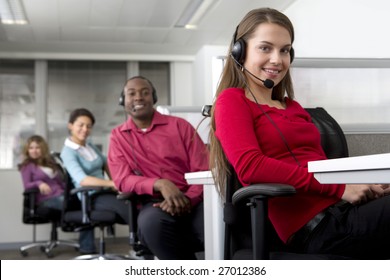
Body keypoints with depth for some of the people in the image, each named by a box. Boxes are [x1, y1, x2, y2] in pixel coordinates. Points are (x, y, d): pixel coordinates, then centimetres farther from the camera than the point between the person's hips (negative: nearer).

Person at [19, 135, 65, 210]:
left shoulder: (51, 163, 27)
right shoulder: (27, 166, 13)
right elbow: (26, 185, -2)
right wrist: (39, 183, -22)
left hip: (61, 195, 5)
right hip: (46, 199, -5)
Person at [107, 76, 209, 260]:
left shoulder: (179, 125, 9)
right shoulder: (117, 136, 13)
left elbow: (204, 171, 2)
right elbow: (123, 180, 0)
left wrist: (187, 199, -19)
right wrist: (159, 184, -20)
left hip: (193, 201, 0)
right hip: (154, 204, 1)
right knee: (151, 222, -36)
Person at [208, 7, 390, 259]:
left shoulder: (292, 106, 26)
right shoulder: (232, 100, 4)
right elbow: (250, 166, -14)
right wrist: (339, 187, -15)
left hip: (344, 208, 7)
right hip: (315, 223, -7)